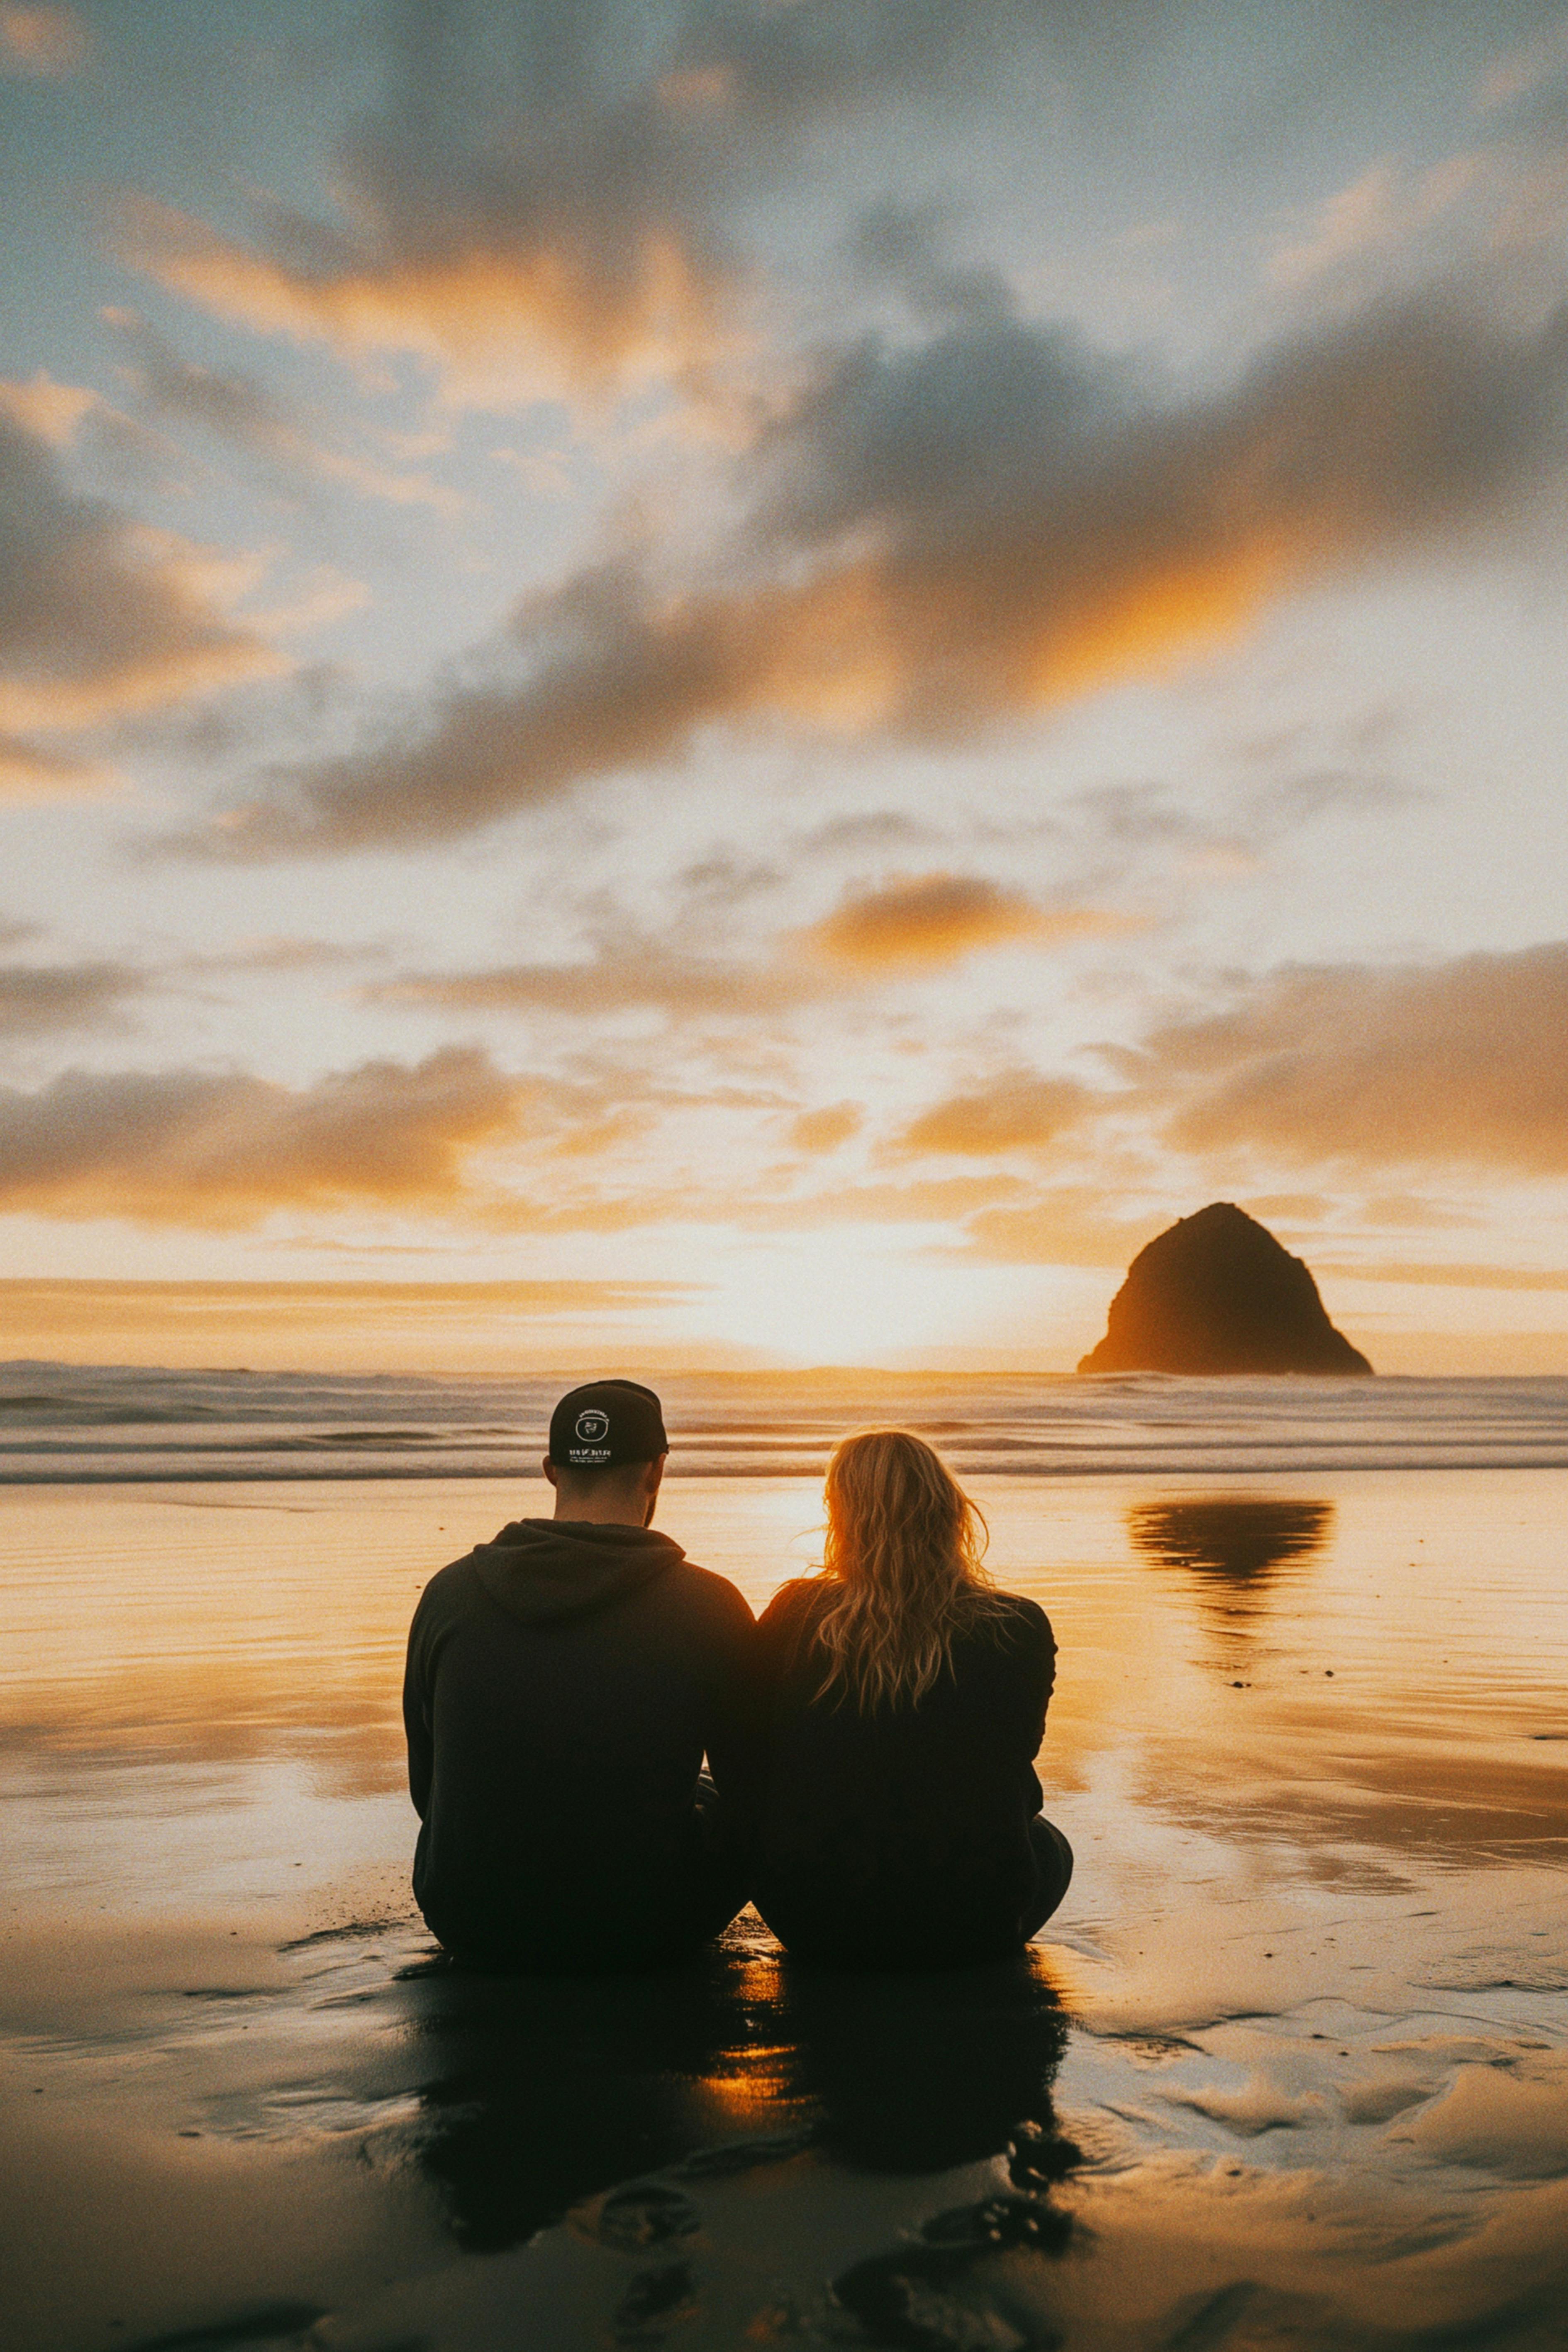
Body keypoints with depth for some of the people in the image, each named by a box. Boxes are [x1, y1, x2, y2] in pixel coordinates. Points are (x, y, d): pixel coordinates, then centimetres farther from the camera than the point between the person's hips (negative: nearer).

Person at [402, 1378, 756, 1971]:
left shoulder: (449, 1593, -5)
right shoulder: (709, 1606, -12)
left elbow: (427, 1786, 7)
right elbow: (751, 1783, 2)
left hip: (471, 1929, 3)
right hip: (642, 1938, -2)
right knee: (729, 1806, 25)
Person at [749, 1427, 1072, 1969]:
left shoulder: (792, 1617, -10)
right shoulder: (1020, 1630, -11)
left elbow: (750, 1757, 3)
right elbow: (1015, 1760, 5)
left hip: (808, 1925, 2)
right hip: (964, 1930, -1)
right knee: (1050, 1847, 32)